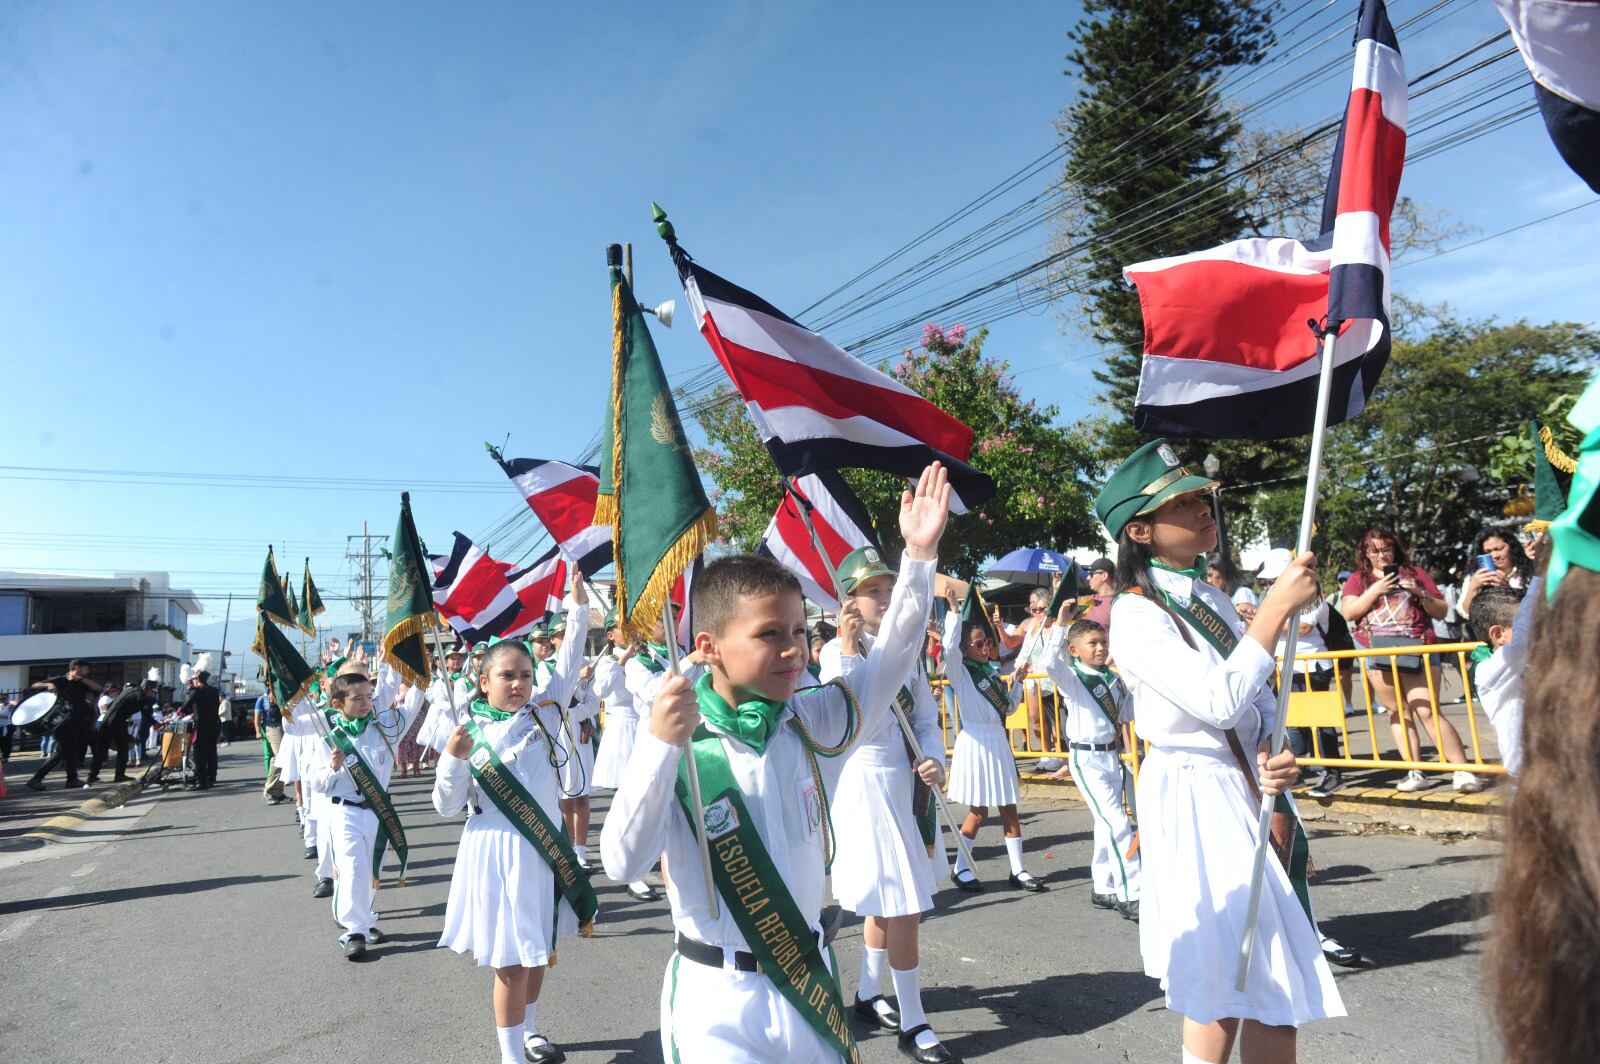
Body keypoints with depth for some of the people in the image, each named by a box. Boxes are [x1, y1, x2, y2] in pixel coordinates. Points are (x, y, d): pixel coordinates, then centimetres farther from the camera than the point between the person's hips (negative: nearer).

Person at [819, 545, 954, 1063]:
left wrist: (934, 759, -8)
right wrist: (849, 648, -28)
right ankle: (914, 1022, 9)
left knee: (887, 901, 19)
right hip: (868, 783, -7)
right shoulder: (837, 651, -10)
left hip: (908, 783, 7)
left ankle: (868, 995, 37)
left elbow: (926, 717, 10)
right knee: (902, 906, -4)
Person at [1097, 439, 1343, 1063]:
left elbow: (1261, 701, 14)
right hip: (1193, 796, -7)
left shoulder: (1212, 600, 10)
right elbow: (1220, 701, -25)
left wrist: (1273, 757, -6)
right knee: (1227, 978, 1)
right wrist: (1276, 606, -22)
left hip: (1249, 791, 7)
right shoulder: (1135, 614, -15)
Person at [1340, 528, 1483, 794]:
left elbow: (1441, 612, 14)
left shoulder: (1413, 573, 14)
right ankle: (1414, 773, 5)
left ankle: (1463, 771, -9)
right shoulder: (1358, 579, 13)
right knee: (1398, 712, 2)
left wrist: (1420, 593, -3)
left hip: (1416, 649, -1)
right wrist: (1376, 589, -7)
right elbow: (1348, 613, -2)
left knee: (1427, 710, -11)